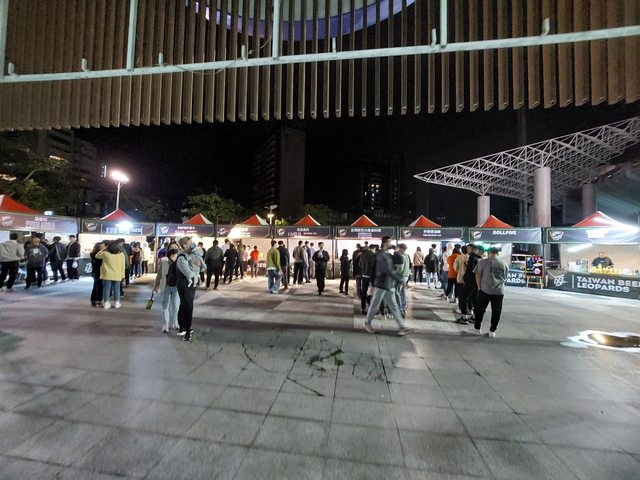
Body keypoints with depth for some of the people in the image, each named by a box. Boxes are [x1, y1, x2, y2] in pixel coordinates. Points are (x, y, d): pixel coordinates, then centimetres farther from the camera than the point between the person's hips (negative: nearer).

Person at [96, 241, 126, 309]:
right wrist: (122, 275, 8)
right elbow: (123, 266, 1)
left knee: (106, 289, 7)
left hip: (107, 275, -1)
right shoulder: (122, 254, -4)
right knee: (116, 289, 8)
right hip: (117, 276, 1)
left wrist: (102, 249, 19)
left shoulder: (105, 253, -8)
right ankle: (117, 303, 15)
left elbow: (97, 256, 14)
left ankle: (106, 303, 12)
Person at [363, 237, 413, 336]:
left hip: (388, 285, 9)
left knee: (394, 307, 9)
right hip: (381, 285, -8)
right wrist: (400, 279, -21)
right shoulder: (381, 255, -18)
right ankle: (367, 324, 22)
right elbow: (389, 270, -25)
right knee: (374, 305, 6)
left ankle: (401, 327, 13)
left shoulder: (388, 255, 11)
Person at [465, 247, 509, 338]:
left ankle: (477, 329, 14)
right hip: (499, 291, 3)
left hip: (485, 290, -3)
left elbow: (478, 276, -4)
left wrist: (479, 287, 3)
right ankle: (492, 331, 16)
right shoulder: (504, 265, 9)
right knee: (496, 312, 10)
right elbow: (504, 278, 13)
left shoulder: (483, 262, -2)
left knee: (480, 310, 7)